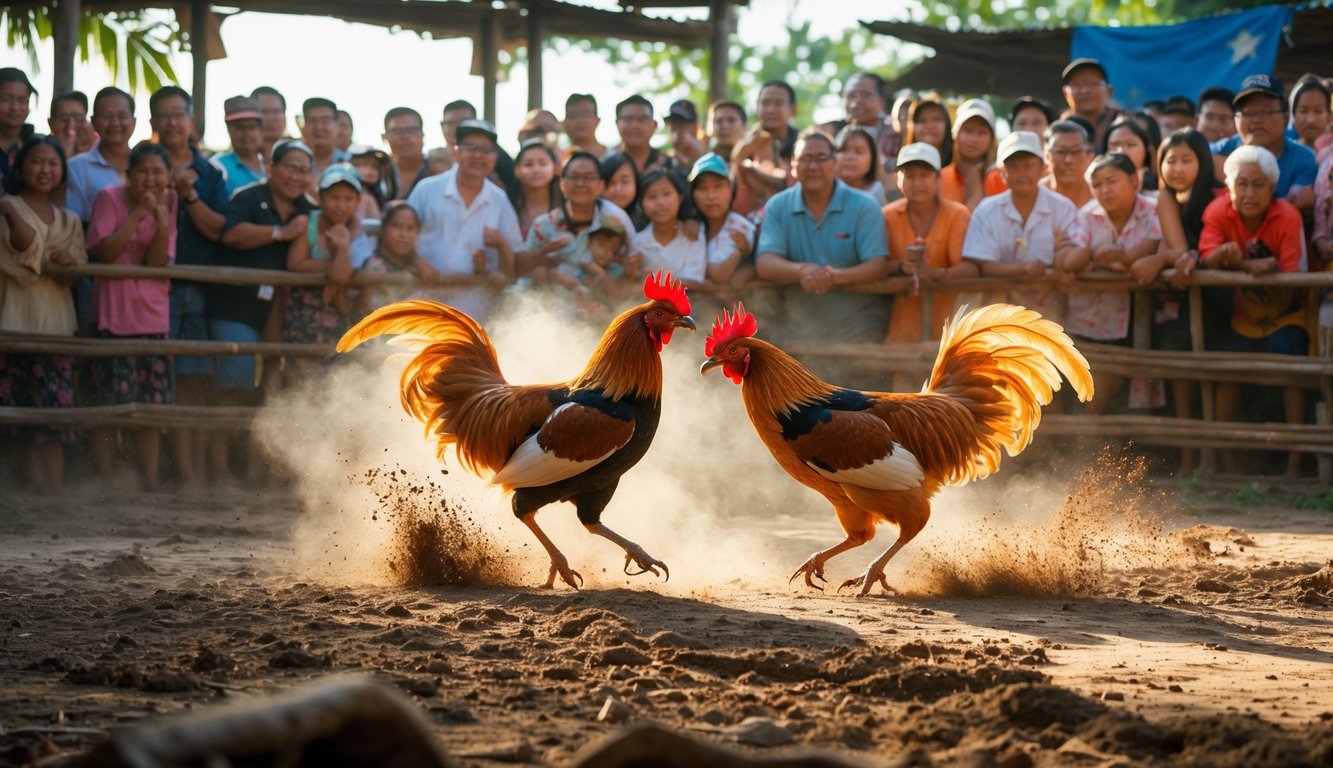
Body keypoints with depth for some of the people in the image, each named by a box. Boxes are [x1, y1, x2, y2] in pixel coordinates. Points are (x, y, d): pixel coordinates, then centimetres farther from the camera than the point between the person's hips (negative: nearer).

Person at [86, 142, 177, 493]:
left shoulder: (169, 203, 3)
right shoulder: (110, 198, -5)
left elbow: (157, 262, -4)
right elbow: (104, 251, -15)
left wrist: (162, 225, -21)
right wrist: (138, 214, -18)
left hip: (153, 312, 3)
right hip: (114, 311, -3)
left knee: (154, 401, 4)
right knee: (111, 401, -7)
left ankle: (150, 477, 11)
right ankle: (105, 479, 0)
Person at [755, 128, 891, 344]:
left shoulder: (864, 206, 1)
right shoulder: (777, 207, 7)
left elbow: (878, 267, -8)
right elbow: (764, 264, -5)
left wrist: (837, 276, -29)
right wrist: (802, 271, -26)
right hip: (797, 330, 1)